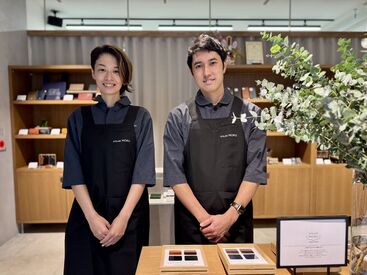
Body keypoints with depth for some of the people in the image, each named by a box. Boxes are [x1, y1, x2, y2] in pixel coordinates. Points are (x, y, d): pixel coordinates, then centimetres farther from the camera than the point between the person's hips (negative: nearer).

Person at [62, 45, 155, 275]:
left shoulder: (140, 117, -1)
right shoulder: (79, 118, 4)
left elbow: (142, 172, -7)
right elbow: (74, 173, -1)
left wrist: (123, 217, -15)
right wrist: (92, 216, -12)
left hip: (129, 216, -1)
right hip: (87, 216, 1)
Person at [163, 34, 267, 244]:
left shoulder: (250, 114, -1)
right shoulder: (179, 118, -1)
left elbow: (255, 171, -6)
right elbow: (174, 174, -6)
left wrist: (230, 216, -14)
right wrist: (203, 217, -12)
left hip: (237, 221, 1)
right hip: (191, 222, 0)